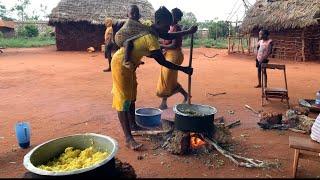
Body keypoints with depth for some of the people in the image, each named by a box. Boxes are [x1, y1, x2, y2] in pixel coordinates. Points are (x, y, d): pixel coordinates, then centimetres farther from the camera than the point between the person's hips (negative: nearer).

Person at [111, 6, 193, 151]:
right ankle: (128, 138, -7)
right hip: (121, 64, -10)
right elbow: (163, 62, -22)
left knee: (131, 97, 16)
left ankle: (133, 125, 30)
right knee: (123, 99, -10)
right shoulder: (151, 39, -27)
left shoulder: (148, 27, -1)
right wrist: (183, 69, -15)